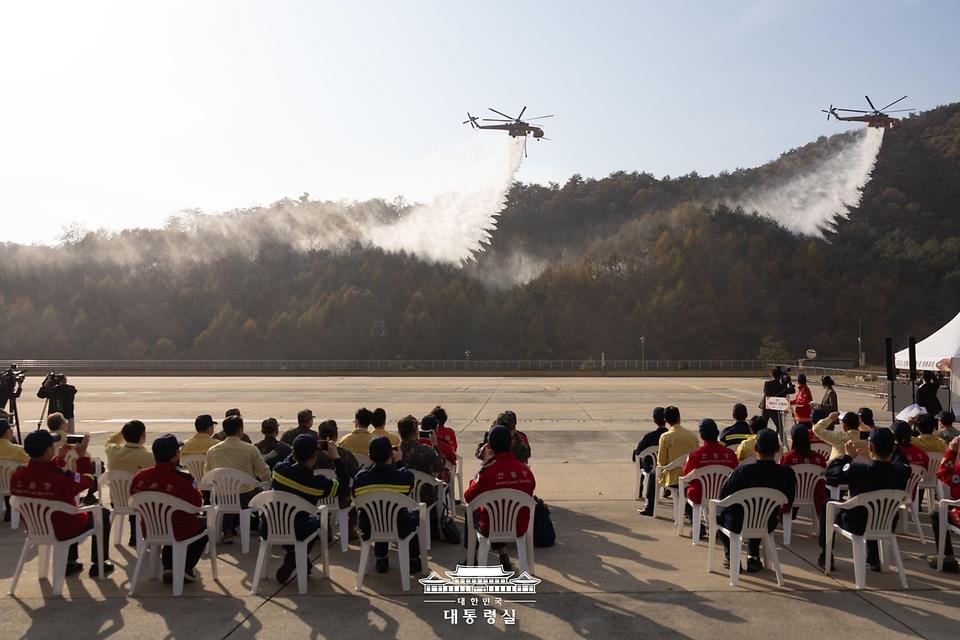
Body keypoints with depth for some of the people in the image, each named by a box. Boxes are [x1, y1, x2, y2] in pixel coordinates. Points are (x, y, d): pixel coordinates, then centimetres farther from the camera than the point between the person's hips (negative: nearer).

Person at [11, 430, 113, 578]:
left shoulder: (17, 475, -13)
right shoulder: (61, 476, -32)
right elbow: (88, 481, -11)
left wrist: (59, 458, 10)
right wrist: (82, 455, -4)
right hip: (63, 530, -6)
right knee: (102, 514, 18)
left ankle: (69, 563, 39)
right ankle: (98, 565, 24)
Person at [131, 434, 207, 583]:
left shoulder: (140, 476, -12)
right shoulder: (184, 479, -26)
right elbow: (197, 504, -14)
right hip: (179, 532, -5)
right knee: (204, 523, 25)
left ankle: (168, 566, 27)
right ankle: (187, 568, 19)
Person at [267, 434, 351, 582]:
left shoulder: (279, 469, -13)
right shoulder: (317, 483, -23)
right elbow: (343, 485, -6)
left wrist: (300, 450, 12)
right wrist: (336, 458, -1)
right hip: (294, 534, -4)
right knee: (316, 520, 27)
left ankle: (294, 558, 31)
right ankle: (295, 558, 13)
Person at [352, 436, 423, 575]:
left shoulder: (360, 479, -18)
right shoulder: (406, 477, -21)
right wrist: (399, 461, 11)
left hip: (370, 531, 2)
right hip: (400, 530, -2)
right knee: (416, 514, 30)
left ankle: (381, 560, 40)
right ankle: (413, 561, 34)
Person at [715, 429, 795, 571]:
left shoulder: (743, 471, -27)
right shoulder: (787, 473, -19)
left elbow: (723, 496, -14)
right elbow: (788, 502, -2)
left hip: (738, 525, -3)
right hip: (767, 525, 3)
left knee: (719, 512, 30)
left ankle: (730, 555, 22)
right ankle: (753, 557, 29)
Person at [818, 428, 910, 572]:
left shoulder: (858, 471, -32)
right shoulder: (902, 472, -20)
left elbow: (830, 472, -16)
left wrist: (847, 456, -4)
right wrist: (892, 448, 19)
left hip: (858, 526, -4)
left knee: (827, 505, 23)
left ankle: (825, 557, 25)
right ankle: (874, 559, 40)